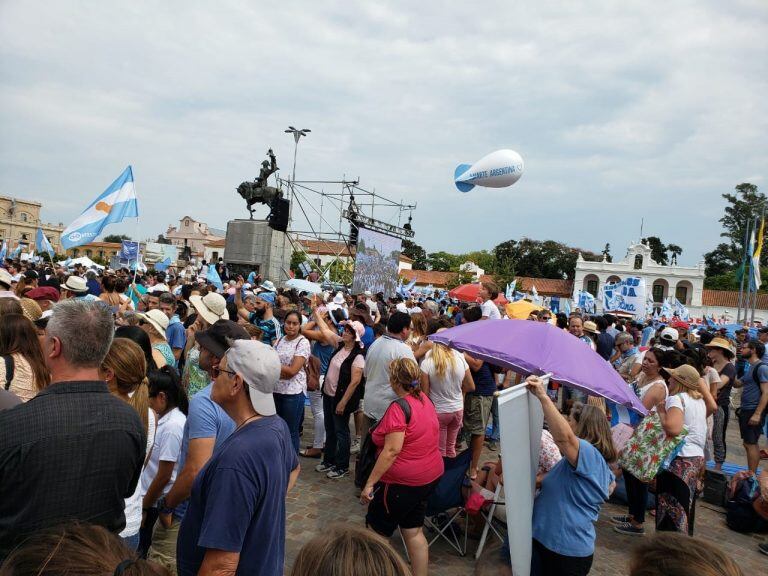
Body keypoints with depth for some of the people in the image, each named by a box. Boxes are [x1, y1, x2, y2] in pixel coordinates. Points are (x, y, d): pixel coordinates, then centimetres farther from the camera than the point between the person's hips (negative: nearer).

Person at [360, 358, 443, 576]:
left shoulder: (399, 407, -22)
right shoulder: (425, 400, 3)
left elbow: (392, 451, -25)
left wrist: (370, 483, -20)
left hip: (403, 482, -8)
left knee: (376, 531, 9)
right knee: (413, 531, 18)